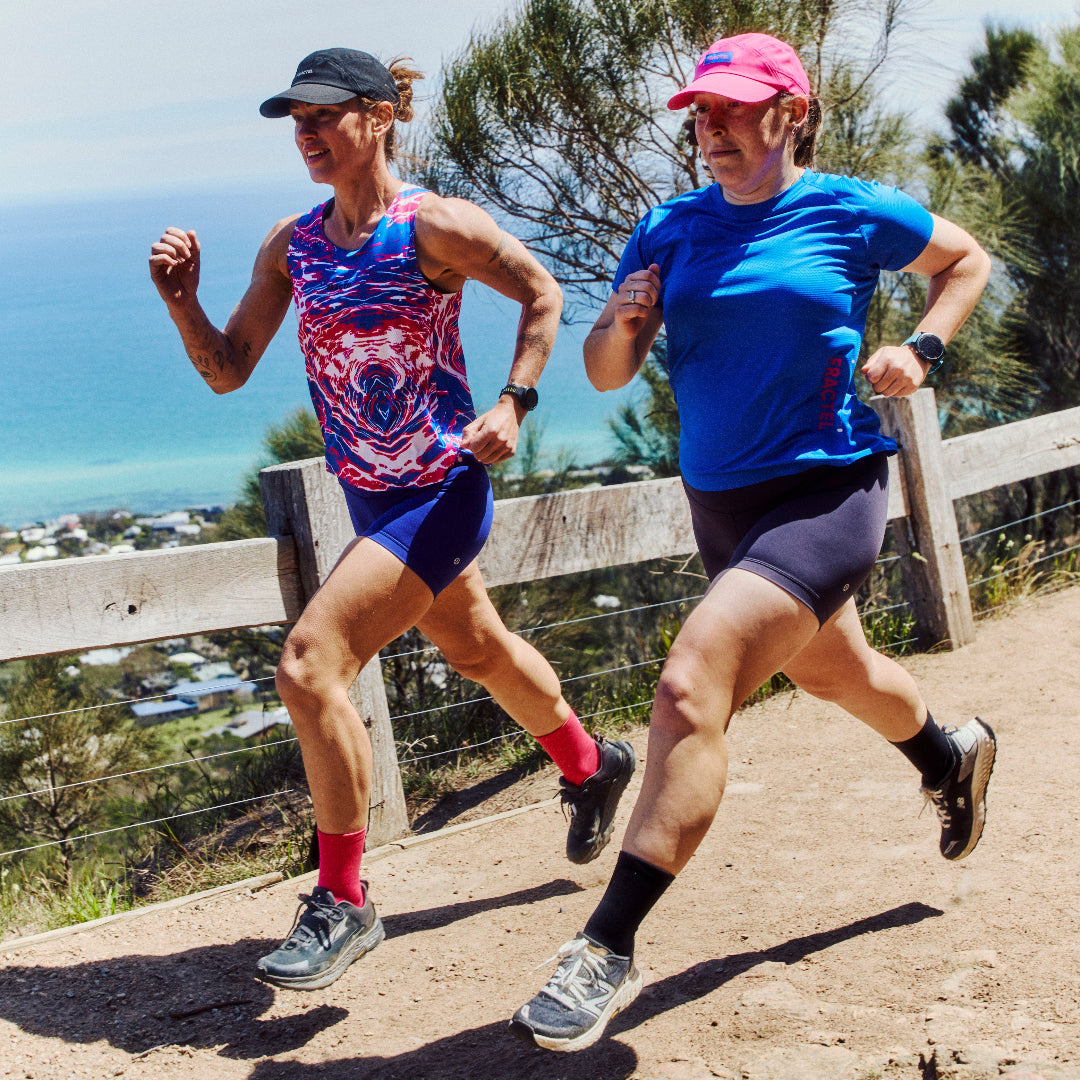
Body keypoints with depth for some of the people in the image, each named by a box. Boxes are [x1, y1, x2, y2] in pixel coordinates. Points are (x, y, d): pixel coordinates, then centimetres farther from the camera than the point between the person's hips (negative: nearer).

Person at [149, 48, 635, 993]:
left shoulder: (434, 226, -17)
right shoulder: (291, 244, 1)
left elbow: (542, 293, -4)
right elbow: (227, 371, 3)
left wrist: (514, 406, -13)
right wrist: (182, 302, -13)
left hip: (443, 490, -8)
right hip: (370, 494, 8)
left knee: (309, 664, -18)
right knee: (477, 649, 27)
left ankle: (343, 904, -5)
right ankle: (591, 766, 55)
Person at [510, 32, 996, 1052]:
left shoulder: (851, 210, -7)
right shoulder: (670, 229, 3)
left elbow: (966, 259, 11)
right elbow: (606, 374, 5)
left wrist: (920, 349, -5)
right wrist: (620, 325, -17)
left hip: (824, 496, -7)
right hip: (719, 502, 7)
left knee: (690, 687, -25)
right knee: (832, 671, 28)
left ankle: (608, 950, -22)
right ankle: (952, 759, 62)